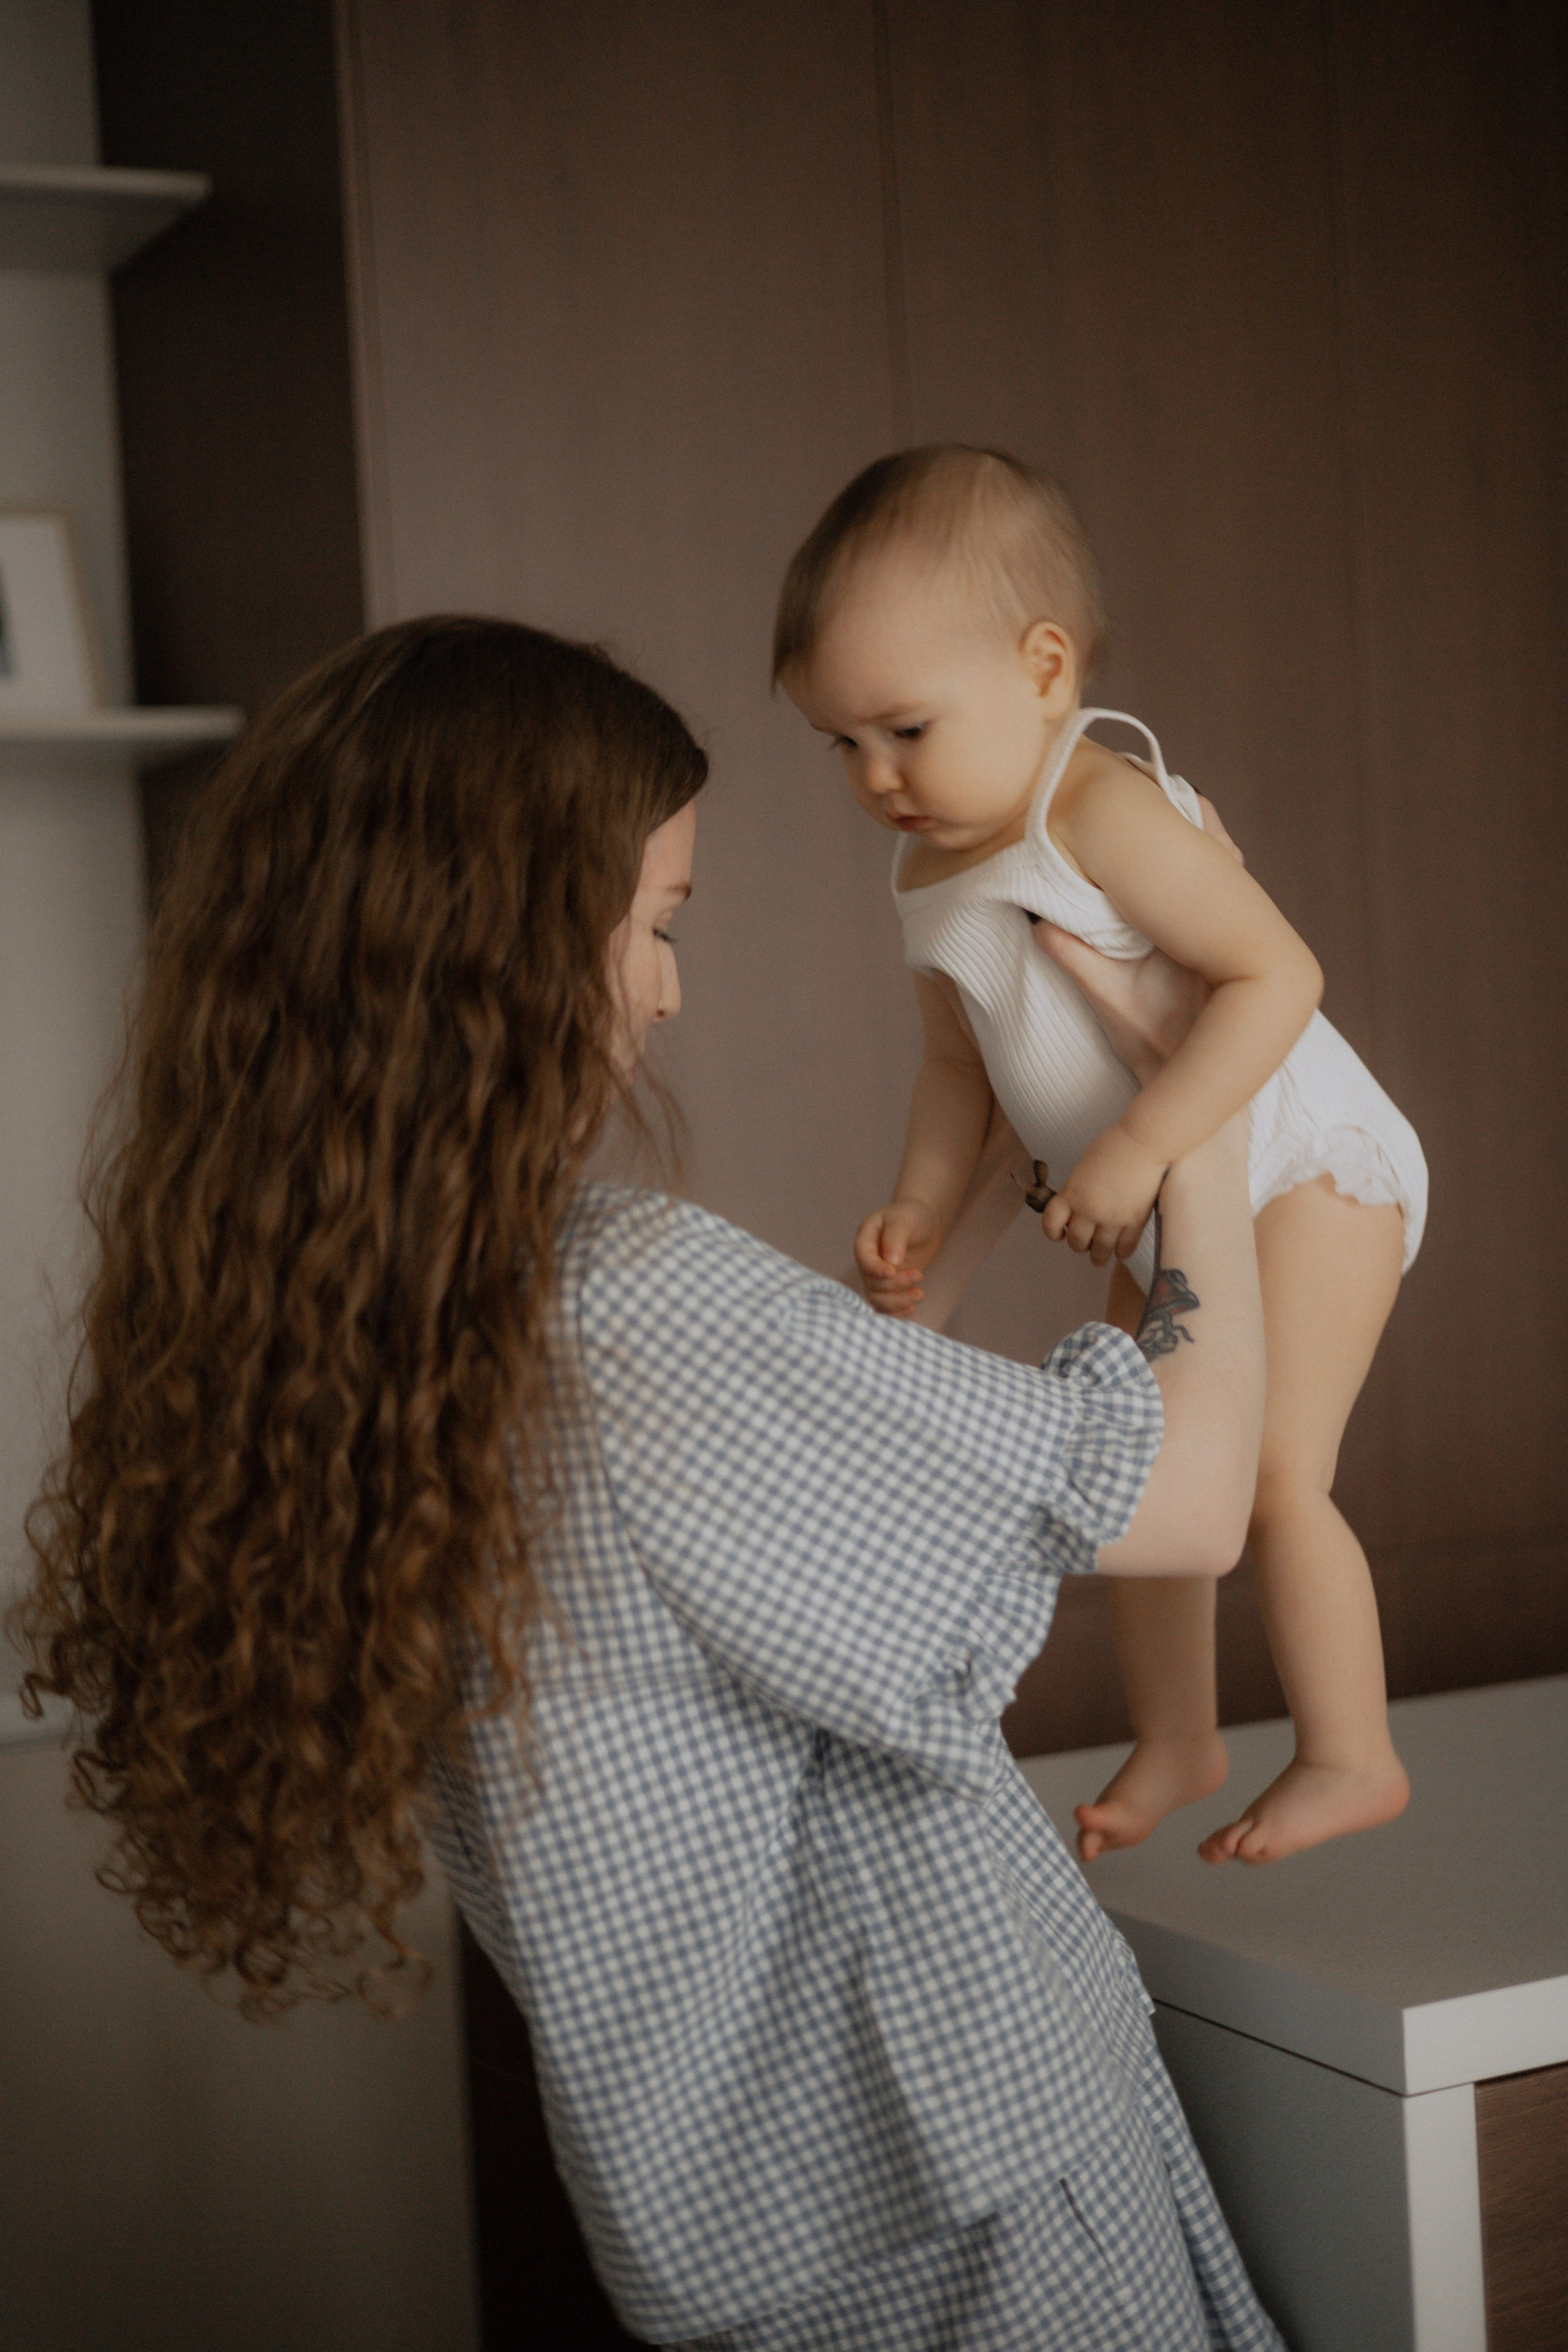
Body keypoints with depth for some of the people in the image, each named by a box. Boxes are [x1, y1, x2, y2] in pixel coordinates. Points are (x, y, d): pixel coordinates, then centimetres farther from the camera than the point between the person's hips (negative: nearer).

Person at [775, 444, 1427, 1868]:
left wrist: (1136, 1149, -34)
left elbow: (1279, 975, -31)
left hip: (1303, 1173, -9)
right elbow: (961, 1069, 11)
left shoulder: (1108, 817, -26)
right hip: (1164, 1221, 9)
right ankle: (1176, 1744, 27)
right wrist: (920, 1217, -4)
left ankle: (1352, 1758, 3)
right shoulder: (933, 879, 1)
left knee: (1268, 1470, -13)